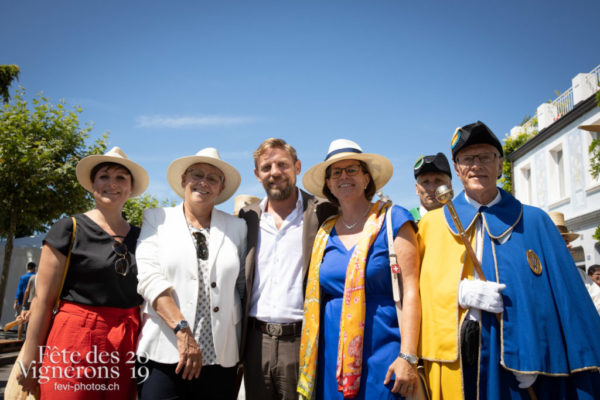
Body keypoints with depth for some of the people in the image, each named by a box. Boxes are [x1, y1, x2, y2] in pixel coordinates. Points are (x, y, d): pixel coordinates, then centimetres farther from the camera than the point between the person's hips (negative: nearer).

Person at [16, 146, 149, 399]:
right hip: (76, 343, -4)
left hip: (127, 348, 4)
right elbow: (43, 300, -4)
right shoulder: (69, 229, -2)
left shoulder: (139, 237, 9)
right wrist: (30, 363, -5)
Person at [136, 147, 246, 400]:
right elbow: (148, 276, -7)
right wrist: (182, 330, -16)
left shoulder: (236, 227, 8)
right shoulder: (157, 219, 5)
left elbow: (243, 286, 8)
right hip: (164, 354, -1)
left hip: (220, 358, 2)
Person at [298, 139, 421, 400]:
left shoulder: (392, 220, -3)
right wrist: (311, 358, 11)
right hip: (332, 355, 4)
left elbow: (410, 290, -9)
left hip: (380, 351, -4)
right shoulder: (325, 232, 10)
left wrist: (408, 356, -15)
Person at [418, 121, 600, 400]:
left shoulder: (534, 222, 5)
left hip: (514, 358, 0)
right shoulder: (432, 223, 7)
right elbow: (421, 286, 2)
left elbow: (560, 300, -1)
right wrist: (459, 291, -17)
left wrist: (533, 358, -12)